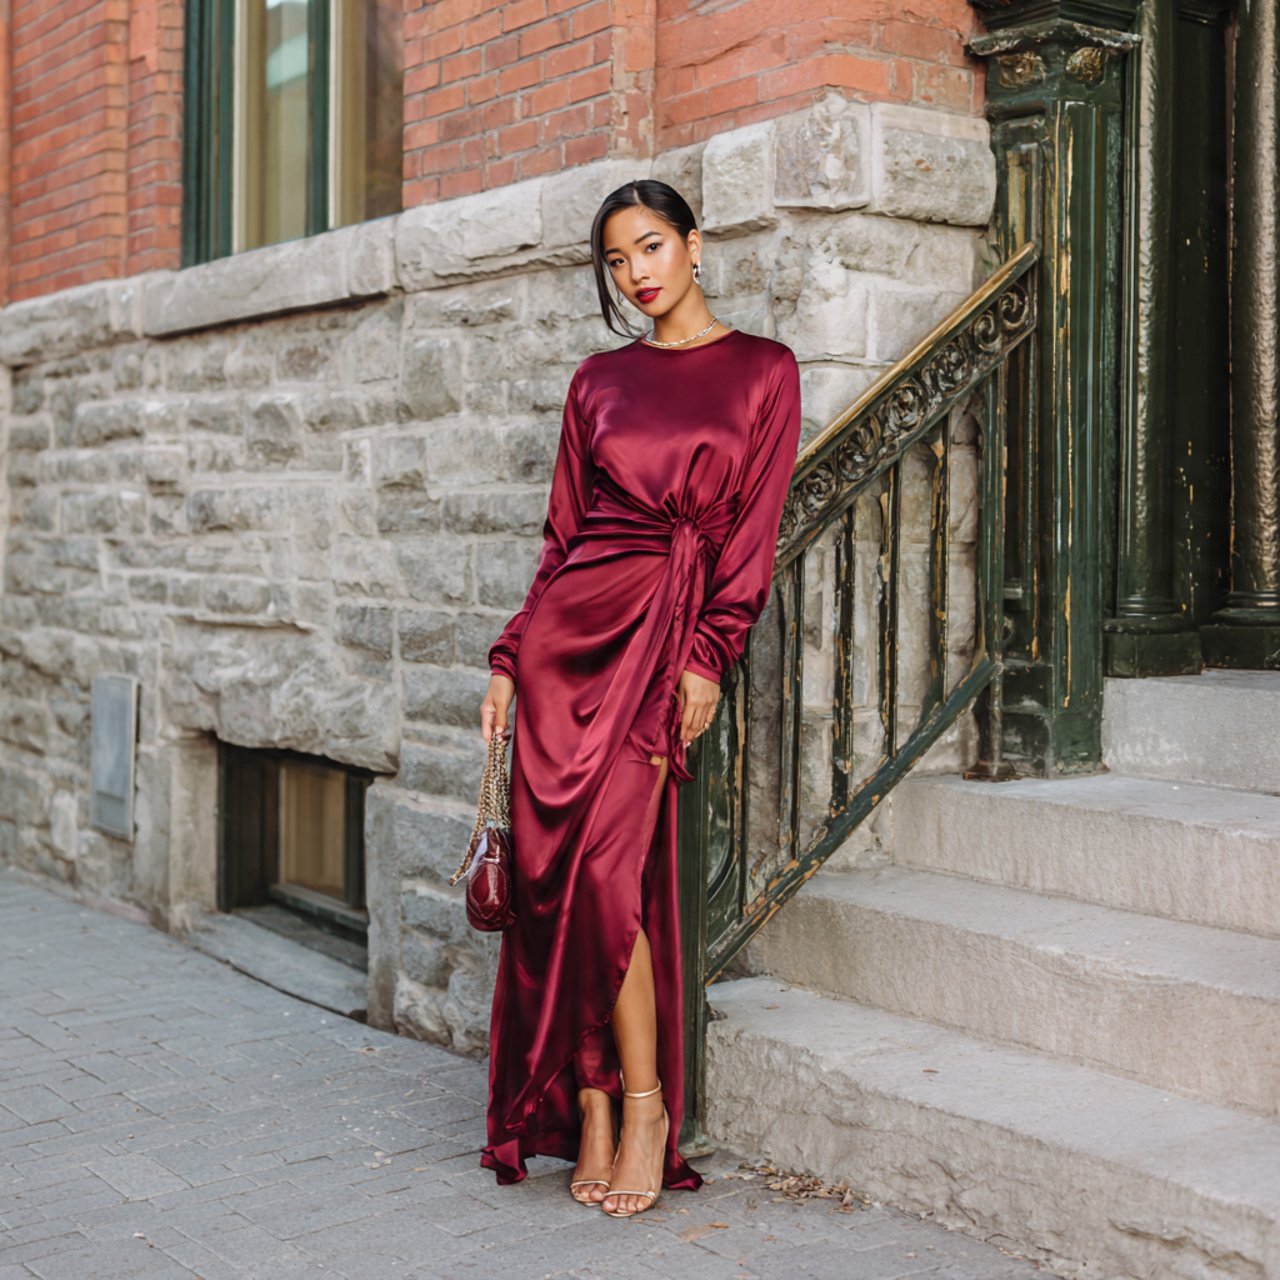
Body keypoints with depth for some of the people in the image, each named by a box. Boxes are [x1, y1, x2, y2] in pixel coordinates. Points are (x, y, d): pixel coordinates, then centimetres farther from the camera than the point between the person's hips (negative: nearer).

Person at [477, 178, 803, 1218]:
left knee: (606, 865, -13)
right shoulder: (599, 381, 15)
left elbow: (753, 529, -1)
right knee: (558, 867, -1)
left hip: (669, 630, -3)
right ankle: (593, 1106, 9)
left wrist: (707, 658, -10)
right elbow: (562, 534, 15)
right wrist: (510, 657, 9)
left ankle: (639, 1104, 3)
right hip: (571, 625, 4)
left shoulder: (762, 370, 6)